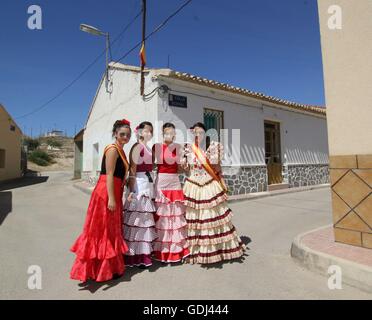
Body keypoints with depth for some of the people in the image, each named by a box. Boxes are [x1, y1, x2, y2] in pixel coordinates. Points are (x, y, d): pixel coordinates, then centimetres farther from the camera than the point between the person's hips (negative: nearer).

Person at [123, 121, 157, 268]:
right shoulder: (137, 146, -8)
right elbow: (132, 170, -15)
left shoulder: (148, 148, 17)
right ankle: (134, 256, 10)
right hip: (139, 185, -9)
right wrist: (132, 191, -21)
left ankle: (143, 253, 26)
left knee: (145, 220, 14)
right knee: (137, 219, -3)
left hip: (149, 185, 9)